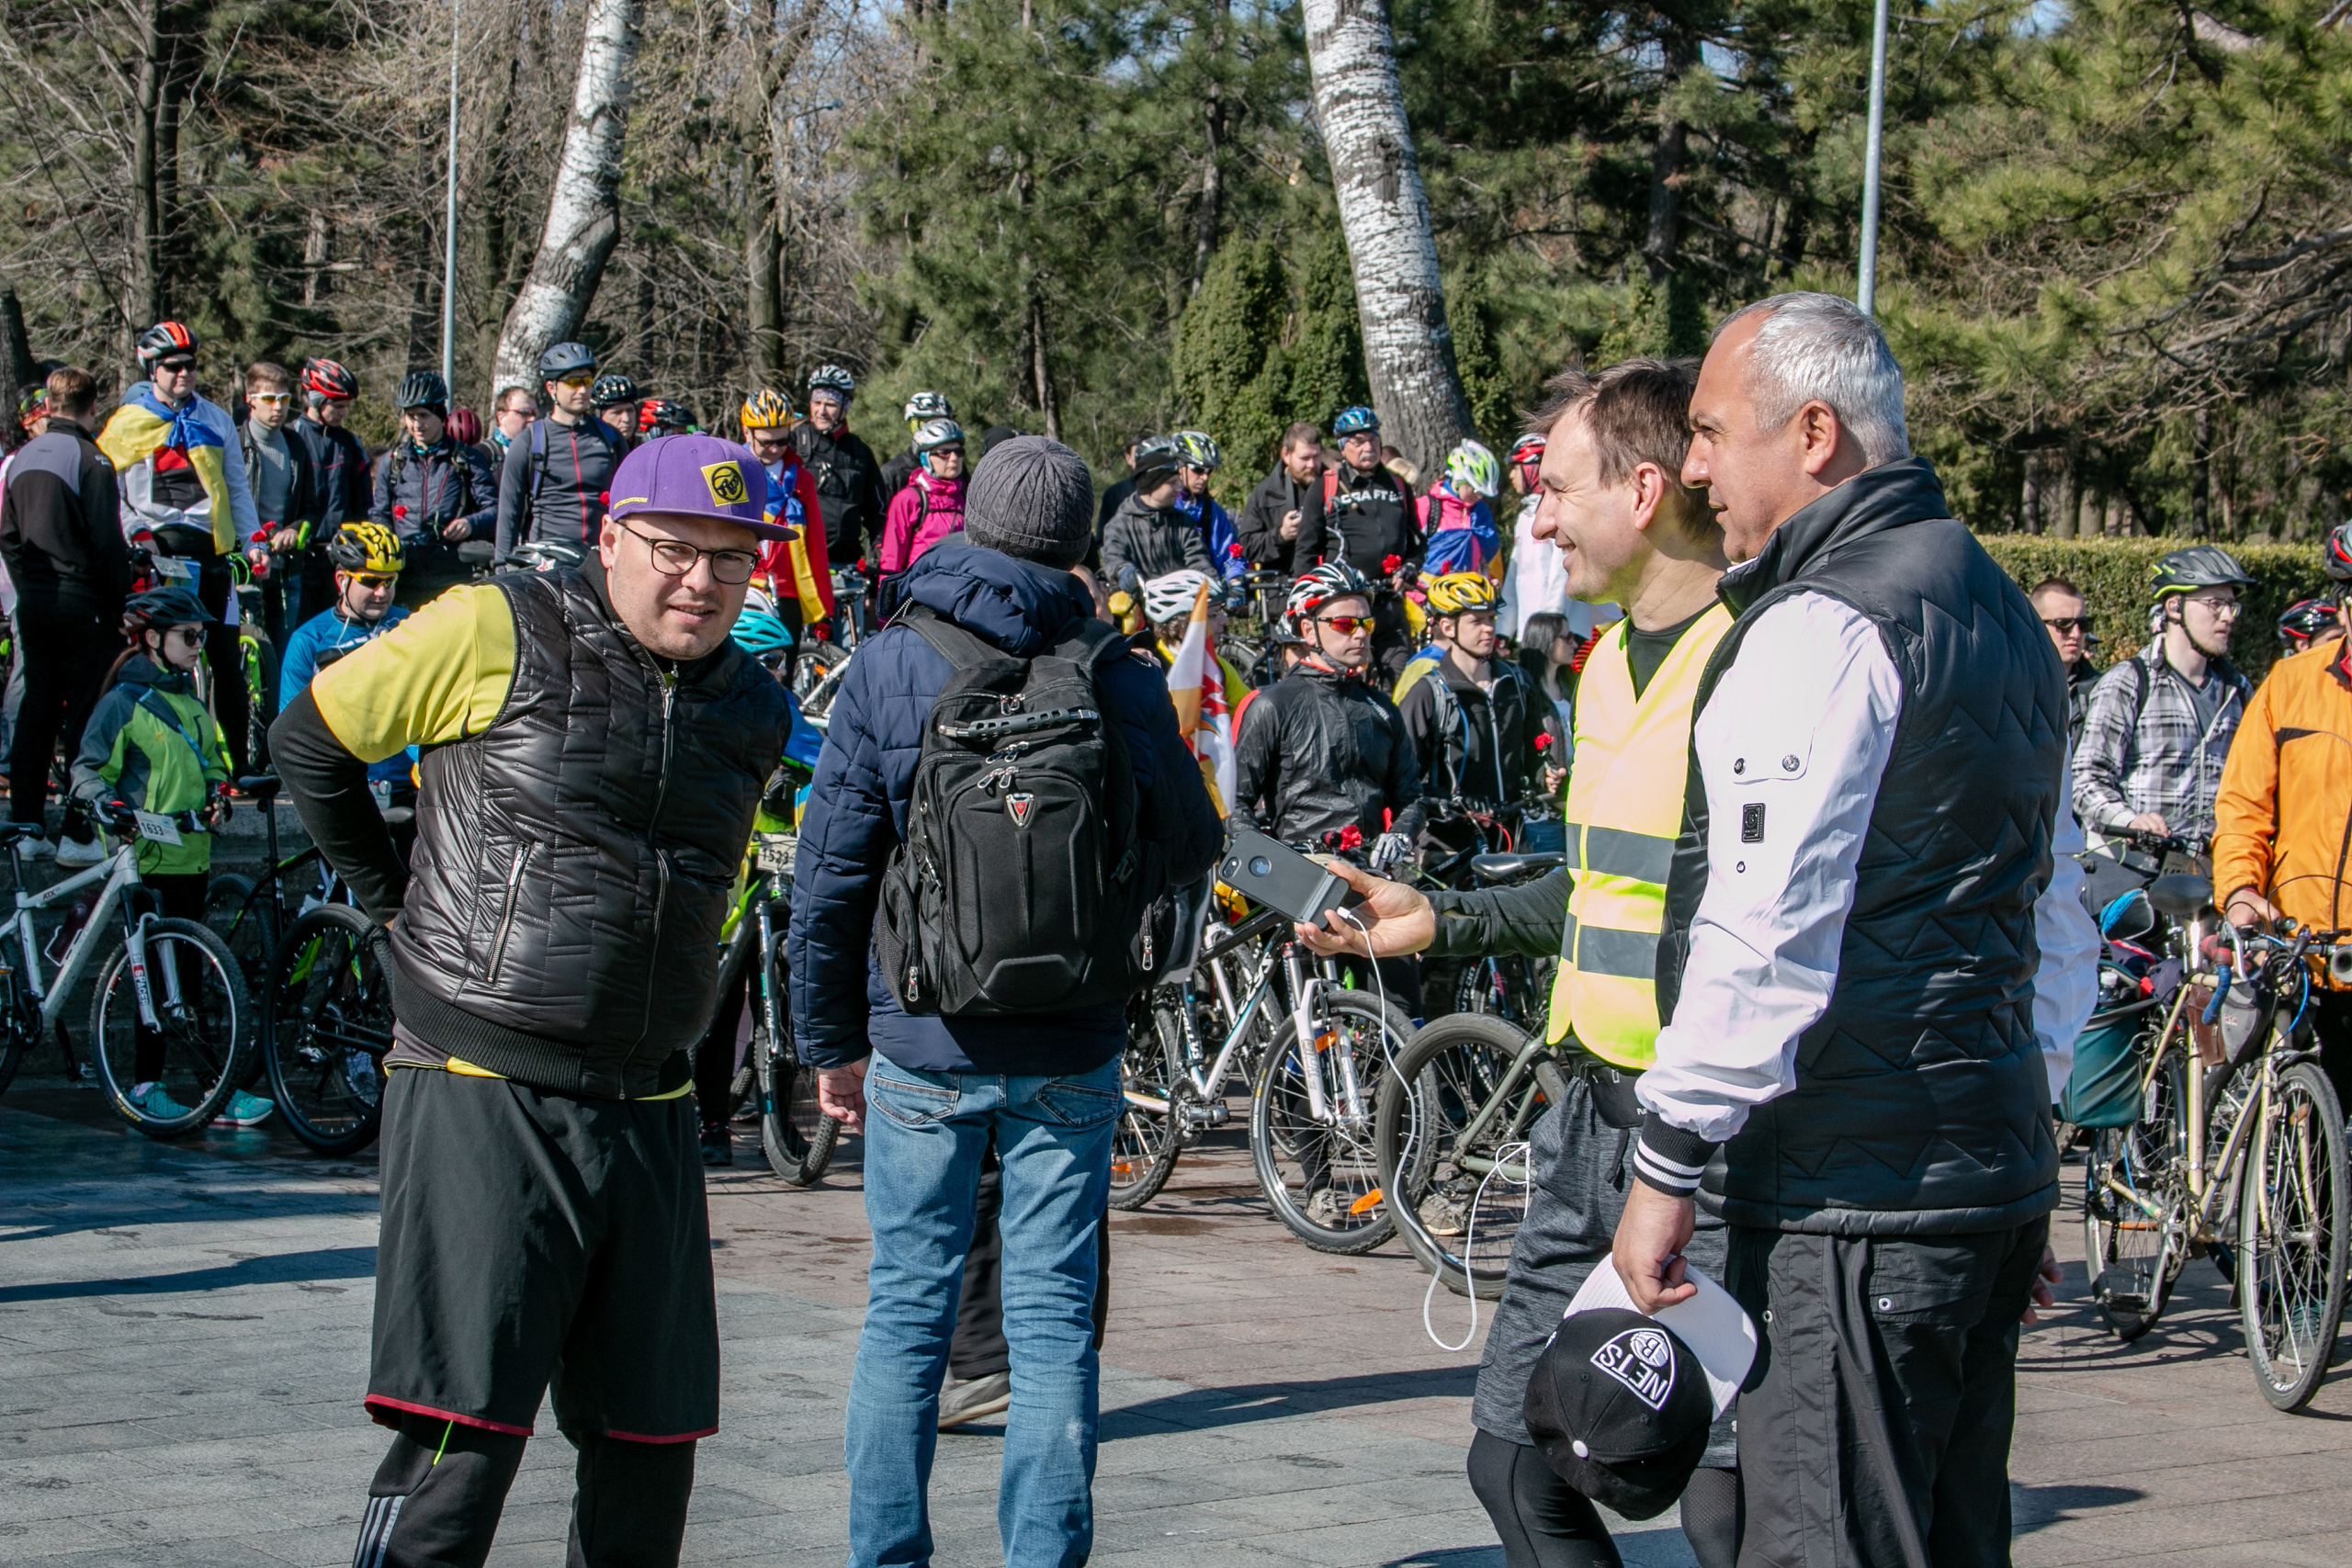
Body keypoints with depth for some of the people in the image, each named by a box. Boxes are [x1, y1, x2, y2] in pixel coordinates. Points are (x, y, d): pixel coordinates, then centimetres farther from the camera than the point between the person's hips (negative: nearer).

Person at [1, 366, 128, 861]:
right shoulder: (90, 459, -13)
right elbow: (107, 542, -15)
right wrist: (122, 606, -6)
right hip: (83, 603, -7)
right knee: (84, 718, -3)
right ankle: (79, 834, -3)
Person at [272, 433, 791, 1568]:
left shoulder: (754, 715, 12)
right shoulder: (498, 633, -5)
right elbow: (310, 739, 6)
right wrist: (395, 903, 6)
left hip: (647, 1118, 6)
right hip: (482, 1096, -6)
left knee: (652, 1450, 9)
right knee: (461, 1443, -11)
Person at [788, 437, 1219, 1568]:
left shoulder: (888, 667, -4)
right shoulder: (1119, 678, -4)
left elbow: (830, 876, -3)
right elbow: (1188, 851, 7)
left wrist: (831, 1040, 6)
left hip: (922, 1048, 0)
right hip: (1071, 1050, 0)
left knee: (906, 1308, 8)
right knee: (1054, 1316, 5)